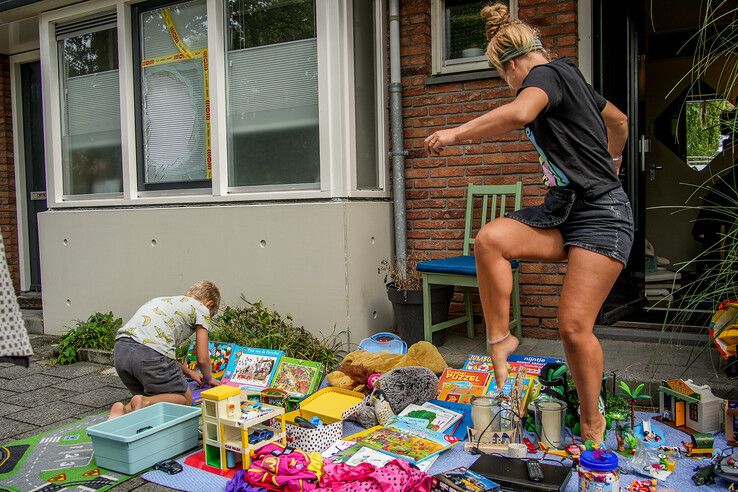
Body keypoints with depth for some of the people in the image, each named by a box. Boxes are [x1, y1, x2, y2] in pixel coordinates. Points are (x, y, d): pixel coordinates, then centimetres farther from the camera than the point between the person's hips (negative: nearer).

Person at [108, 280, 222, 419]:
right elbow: (202, 359, 11)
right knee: (185, 398, 14)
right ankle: (144, 403, -14)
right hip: (149, 353, -7)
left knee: (154, 397, 26)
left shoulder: (166, 300, 35)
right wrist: (209, 378, 33)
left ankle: (124, 410, -5)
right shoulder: (201, 309, 14)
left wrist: (188, 372, 47)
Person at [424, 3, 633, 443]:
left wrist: (457, 134, -24)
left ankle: (592, 424, 8)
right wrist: (612, 158, 54)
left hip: (602, 214, -8)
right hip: (563, 209, 9)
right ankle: (500, 339, -10)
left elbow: (519, 113, -35)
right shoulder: (569, 77, 19)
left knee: (574, 326, -11)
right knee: (490, 239, -19)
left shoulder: (544, 74, -9)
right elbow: (618, 120, 35)